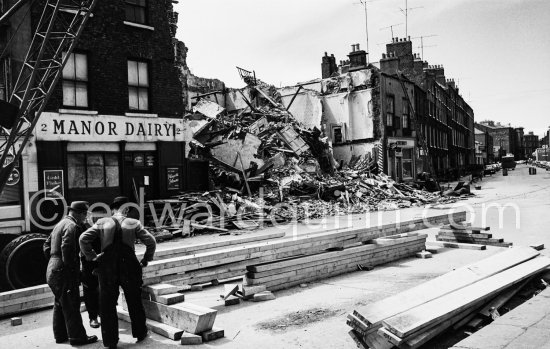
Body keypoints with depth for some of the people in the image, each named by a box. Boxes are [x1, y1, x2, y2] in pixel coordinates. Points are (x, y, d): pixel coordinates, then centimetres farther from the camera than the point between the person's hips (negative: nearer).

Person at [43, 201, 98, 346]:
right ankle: (77, 337, 6)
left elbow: (47, 245, 21)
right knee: (71, 305, -2)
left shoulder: (60, 224, 16)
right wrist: (72, 268, -19)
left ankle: (60, 335, 29)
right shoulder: (72, 226, -16)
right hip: (64, 272, -10)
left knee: (60, 304, 19)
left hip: (52, 270, 10)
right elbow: (67, 249, -25)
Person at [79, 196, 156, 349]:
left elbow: (83, 238, -9)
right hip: (129, 267, 0)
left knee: (107, 305, 12)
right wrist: (146, 260, 8)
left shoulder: (101, 223, 0)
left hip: (107, 268, 0)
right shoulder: (134, 224, -1)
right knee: (134, 302, 17)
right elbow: (151, 242, -4)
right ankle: (140, 333, 30)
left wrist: (91, 256, 1)